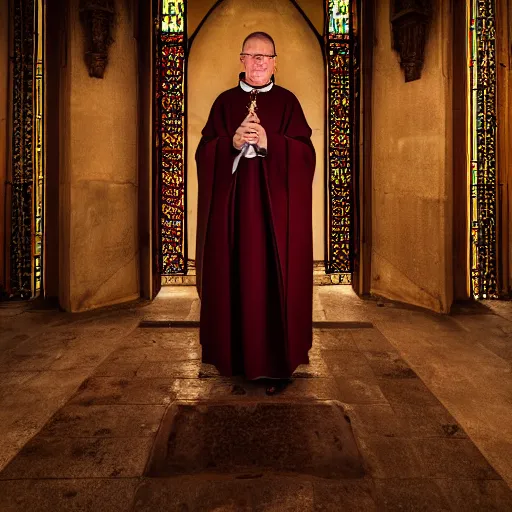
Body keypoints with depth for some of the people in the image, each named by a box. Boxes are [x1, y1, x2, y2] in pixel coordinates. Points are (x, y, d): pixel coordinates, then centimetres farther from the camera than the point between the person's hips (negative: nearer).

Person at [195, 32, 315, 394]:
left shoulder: (287, 102, 8)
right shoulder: (225, 102, 12)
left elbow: (304, 153, -2)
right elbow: (205, 153, 3)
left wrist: (268, 142, -18)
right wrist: (232, 142, -16)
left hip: (276, 206, -1)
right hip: (232, 205, 2)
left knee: (275, 278, -3)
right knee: (234, 277, 3)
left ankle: (278, 362, 7)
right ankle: (236, 355, 17)